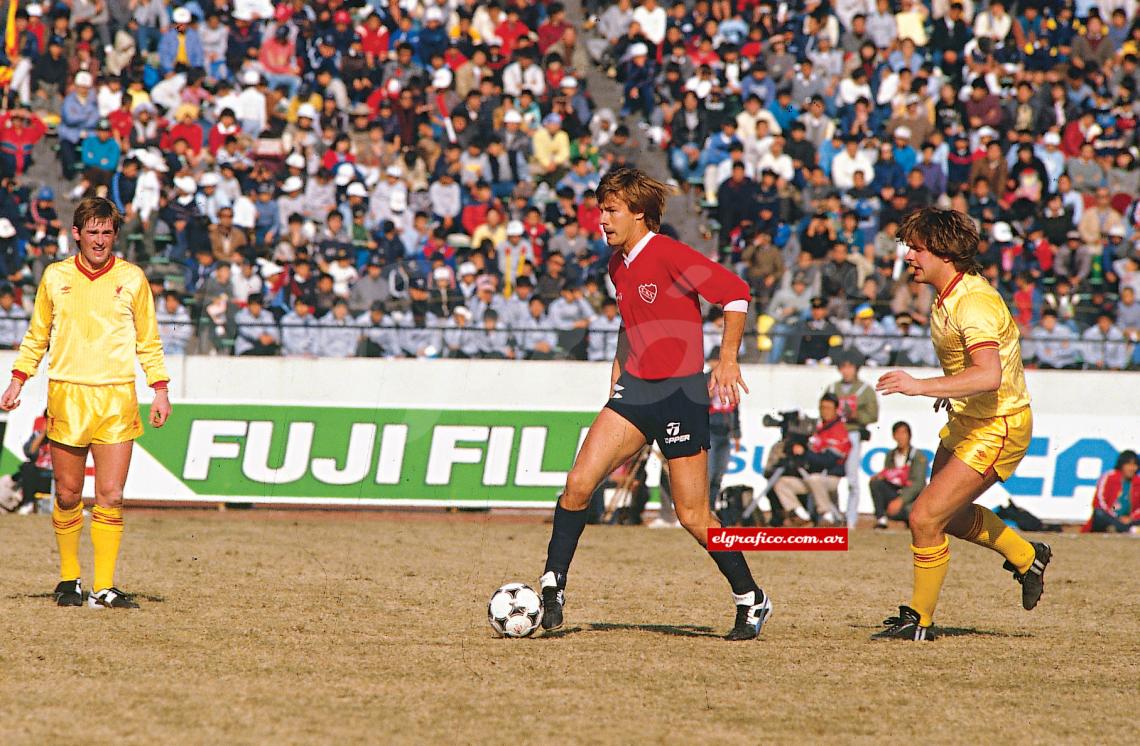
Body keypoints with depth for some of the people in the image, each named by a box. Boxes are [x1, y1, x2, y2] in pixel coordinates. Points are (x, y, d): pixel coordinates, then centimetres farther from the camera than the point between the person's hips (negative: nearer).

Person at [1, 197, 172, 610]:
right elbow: (37, 336, 17)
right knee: (67, 495, 4)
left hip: (116, 400, -1)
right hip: (66, 397, 1)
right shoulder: (55, 277, 8)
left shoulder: (132, 278, 6)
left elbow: (148, 340, 13)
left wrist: (160, 390, 5)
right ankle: (69, 579, 19)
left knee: (110, 497, -8)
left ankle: (104, 588, -5)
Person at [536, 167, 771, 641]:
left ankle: (751, 601, 15)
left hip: (681, 392, -7)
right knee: (579, 483, -10)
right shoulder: (617, 266, 11)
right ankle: (552, 588, -2)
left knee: (693, 517, -2)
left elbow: (735, 293, -16)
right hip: (634, 389, 7)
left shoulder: (668, 255, -14)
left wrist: (727, 360, -16)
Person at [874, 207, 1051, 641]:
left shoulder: (973, 303, -28)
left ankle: (920, 621, 3)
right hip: (965, 421, 10)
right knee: (948, 514, 24)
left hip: (997, 429, -10)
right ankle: (1027, 557, 44)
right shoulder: (948, 295, 2)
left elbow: (989, 375, -42)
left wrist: (922, 386, -45)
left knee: (925, 518, -13)